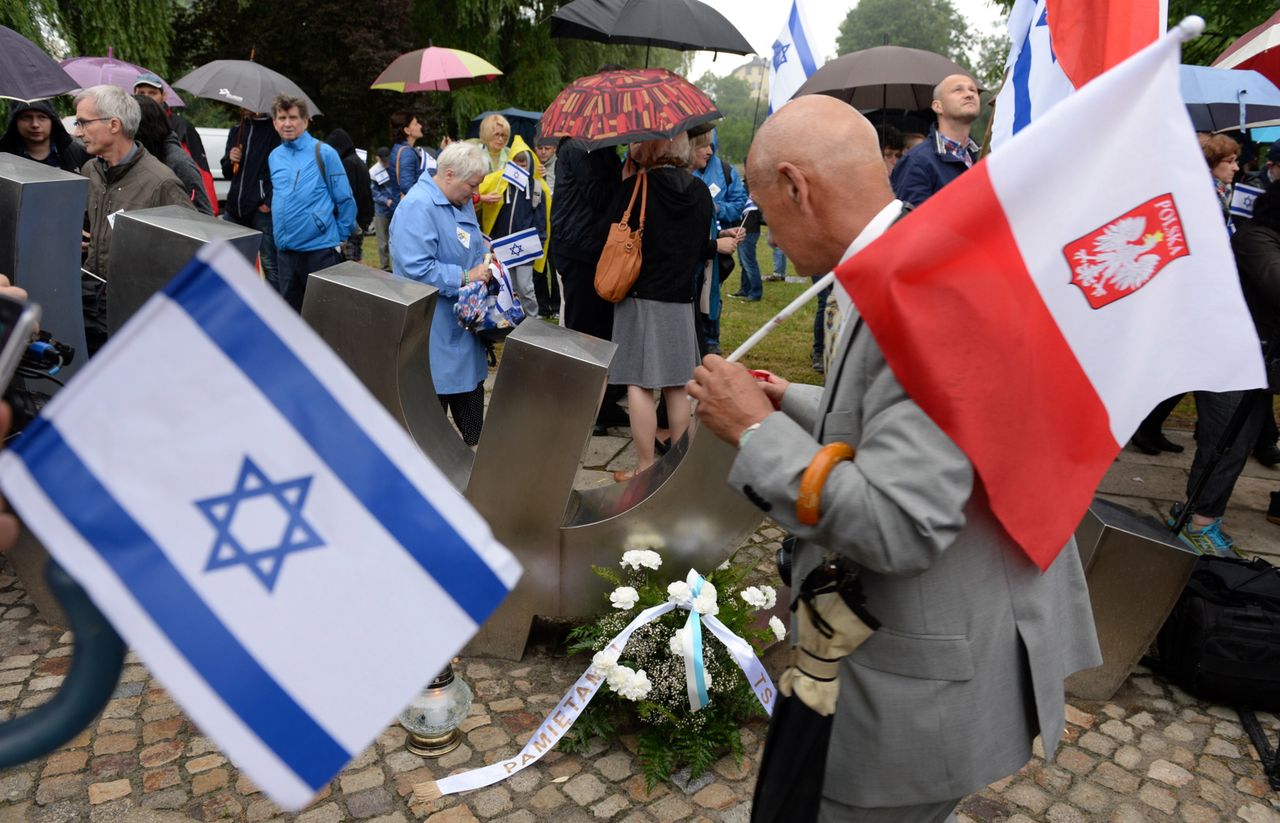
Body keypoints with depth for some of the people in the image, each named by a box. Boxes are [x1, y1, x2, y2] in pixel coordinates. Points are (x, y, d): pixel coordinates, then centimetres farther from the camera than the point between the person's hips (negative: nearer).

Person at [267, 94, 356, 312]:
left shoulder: (324, 153, -7)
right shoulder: (274, 156, 11)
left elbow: (345, 199, -6)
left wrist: (339, 239, -3)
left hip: (319, 249, -6)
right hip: (285, 250, 6)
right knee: (290, 309, 15)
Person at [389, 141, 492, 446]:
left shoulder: (462, 201, 8)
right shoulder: (417, 207, -21)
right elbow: (417, 270, -28)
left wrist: (484, 263, 1)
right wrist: (465, 277, -22)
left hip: (463, 322, 9)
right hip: (433, 328, -9)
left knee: (471, 386, 17)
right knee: (434, 395, 2)